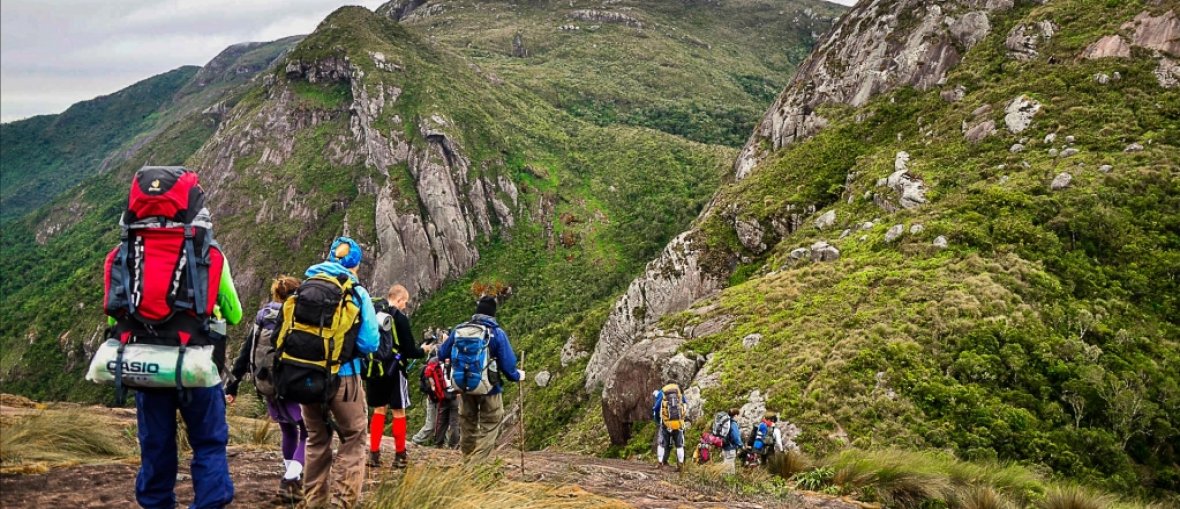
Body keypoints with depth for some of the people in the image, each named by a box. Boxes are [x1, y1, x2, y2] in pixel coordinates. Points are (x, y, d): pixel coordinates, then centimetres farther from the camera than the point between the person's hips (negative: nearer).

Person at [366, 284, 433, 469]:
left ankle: (374, 454, 11)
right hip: (393, 371, -5)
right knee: (399, 412, 5)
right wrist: (423, 350, 8)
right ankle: (399, 455, 9)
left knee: (379, 410, 14)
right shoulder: (400, 318, -14)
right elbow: (409, 350, -12)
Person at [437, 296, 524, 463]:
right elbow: (508, 365, -12)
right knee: (490, 425, 7)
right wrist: (517, 375, 9)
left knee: (467, 421, 22)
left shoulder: (458, 330, -1)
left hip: (463, 386, 5)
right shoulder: (497, 333, -13)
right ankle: (478, 463, -4)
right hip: (488, 387, -4)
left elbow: (442, 355, 9)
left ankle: (468, 460, 35)